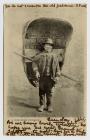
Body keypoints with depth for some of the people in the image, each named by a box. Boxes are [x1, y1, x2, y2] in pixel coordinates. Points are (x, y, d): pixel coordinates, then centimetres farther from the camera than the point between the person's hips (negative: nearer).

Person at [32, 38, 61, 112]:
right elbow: (34, 62, 7)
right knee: (41, 92, 6)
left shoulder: (54, 56, 6)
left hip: (50, 77, 0)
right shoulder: (40, 55, 3)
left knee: (50, 92, 3)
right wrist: (36, 71, -5)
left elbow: (57, 67, 7)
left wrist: (57, 76, -1)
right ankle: (42, 105, 18)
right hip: (42, 76, 0)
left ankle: (49, 106, 16)